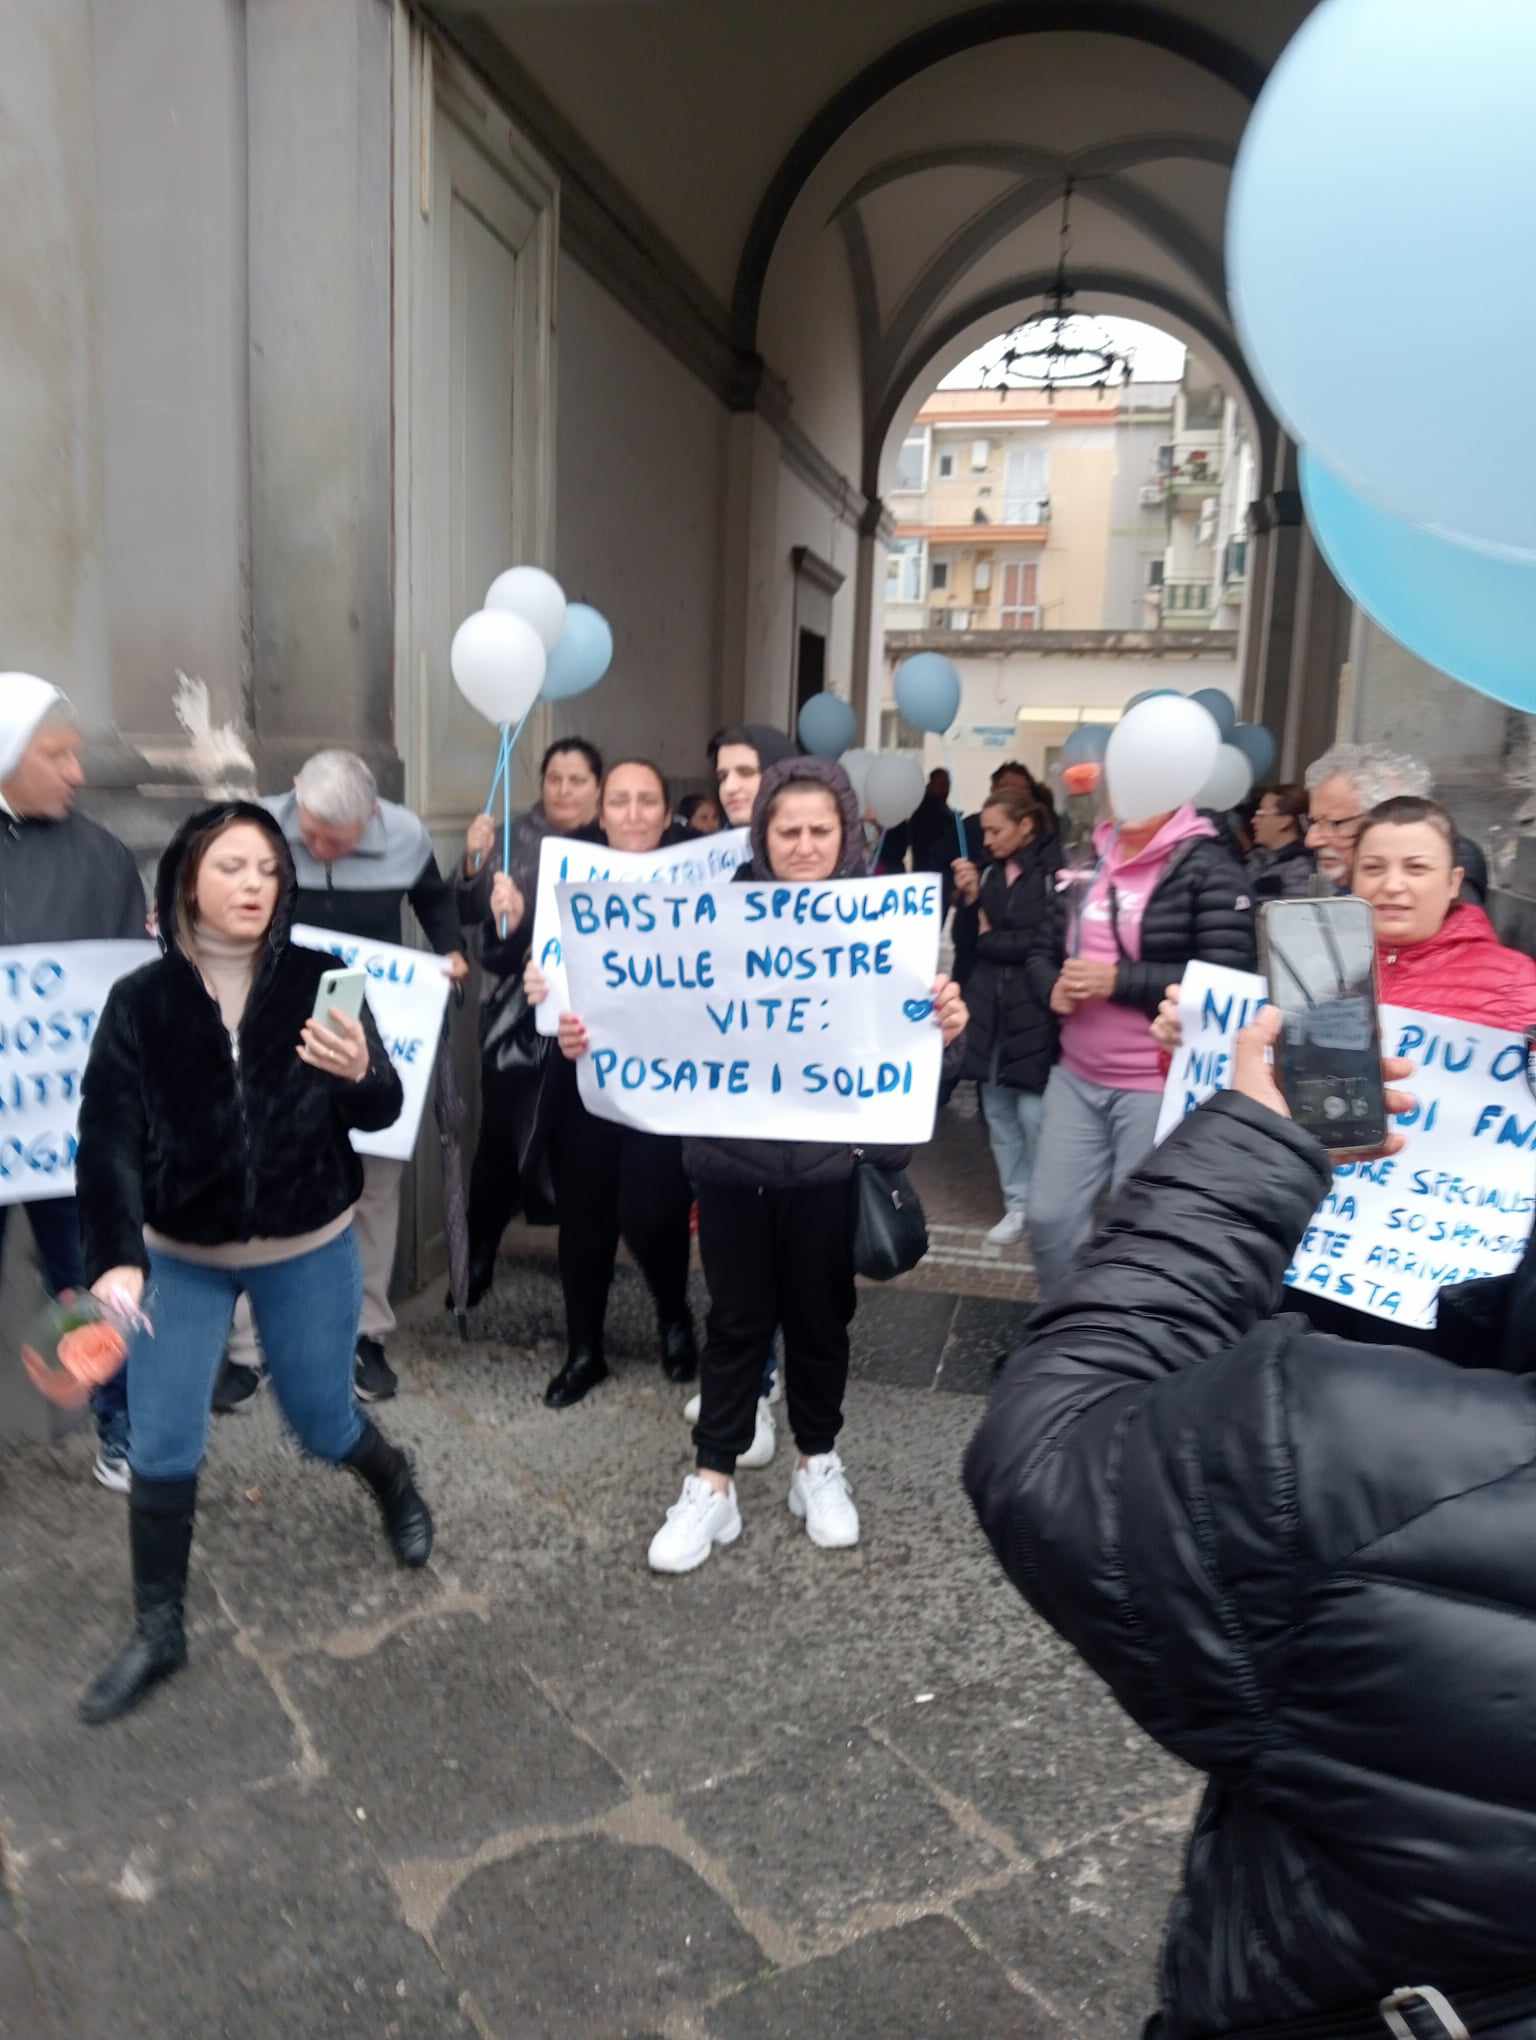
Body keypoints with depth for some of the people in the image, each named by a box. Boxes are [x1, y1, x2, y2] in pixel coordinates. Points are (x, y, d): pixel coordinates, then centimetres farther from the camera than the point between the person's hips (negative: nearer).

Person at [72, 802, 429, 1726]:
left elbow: (382, 1114, -15)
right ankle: (159, 1632, 26)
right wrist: (117, 1258, -29)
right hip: (180, 1258, 1)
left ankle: (396, 1482, 46)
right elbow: (108, 1137, -15)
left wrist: (359, 1073, -39)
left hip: (309, 1250, -1)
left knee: (323, 1422, 12)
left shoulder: (317, 980, -12)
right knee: (161, 1447, 4)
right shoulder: (139, 1002, -10)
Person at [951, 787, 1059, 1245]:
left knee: (1035, 1114, -5)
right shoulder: (989, 871, 9)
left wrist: (990, 939, -3)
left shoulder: (1055, 870, -11)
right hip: (990, 1008, 7)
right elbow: (967, 939, 12)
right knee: (998, 1112, 11)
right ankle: (1018, 1205, 22)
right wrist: (968, 899, -6)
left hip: (1035, 1013, -6)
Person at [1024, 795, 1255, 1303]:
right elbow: (1041, 951, 17)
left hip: (1159, 1085, -6)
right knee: (1050, 1216, 9)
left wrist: (1118, 981, -20)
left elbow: (1228, 978, -19)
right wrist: (1054, 990, -5)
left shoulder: (1207, 867, -9)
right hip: (1075, 1077, 6)